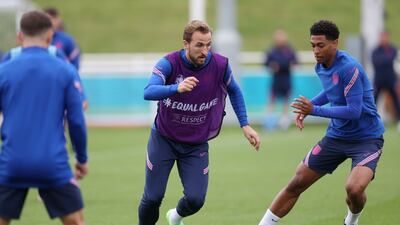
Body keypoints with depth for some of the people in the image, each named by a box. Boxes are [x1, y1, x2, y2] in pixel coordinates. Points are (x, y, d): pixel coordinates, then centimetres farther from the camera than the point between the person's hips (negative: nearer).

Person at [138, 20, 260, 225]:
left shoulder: (220, 65, -14)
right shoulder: (169, 63, -22)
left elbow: (234, 91, 8)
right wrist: (177, 88, -56)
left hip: (196, 144, 2)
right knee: (153, 197, -2)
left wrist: (245, 125, 3)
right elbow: (148, 92, -39)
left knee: (196, 199, -8)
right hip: (164, 139, -2)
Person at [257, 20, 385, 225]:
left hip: (366, 138, -7)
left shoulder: (349, 68, -23)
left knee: (354, 189, -29)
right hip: (336, 137, 7)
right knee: (296, 185, 4)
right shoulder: (321, 67, 3)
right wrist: (308, 106, 8)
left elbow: (354, 111, -27)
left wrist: (315, 110, -28)